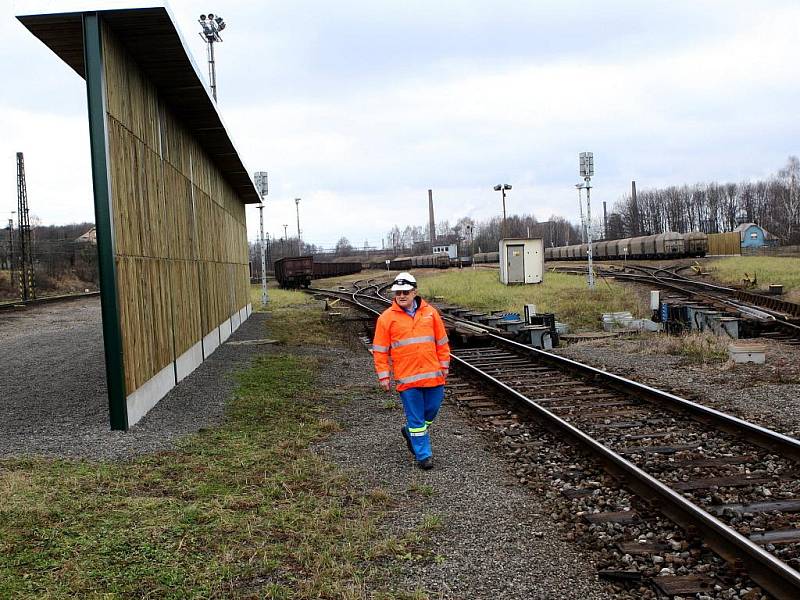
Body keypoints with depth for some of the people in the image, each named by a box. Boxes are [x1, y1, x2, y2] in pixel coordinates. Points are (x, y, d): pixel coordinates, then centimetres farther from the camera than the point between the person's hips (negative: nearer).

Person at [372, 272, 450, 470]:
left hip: (433, 375, 3)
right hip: (406, 378, -3)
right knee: (415, 417, 1)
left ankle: (411, 432, 38)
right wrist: (384, 376, -2)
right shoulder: (387, 318, -2)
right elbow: (380, 350, 1)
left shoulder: (430, 313, 6)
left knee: (432, 410, 12)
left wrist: (444, 365, 11)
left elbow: (442, 342, 13)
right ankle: (423, 455, 12)